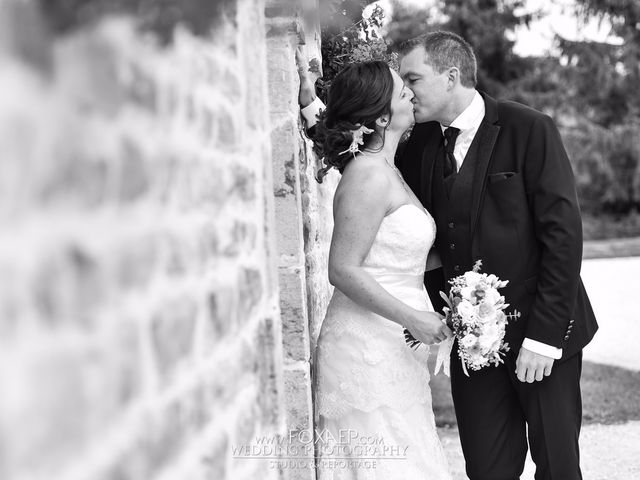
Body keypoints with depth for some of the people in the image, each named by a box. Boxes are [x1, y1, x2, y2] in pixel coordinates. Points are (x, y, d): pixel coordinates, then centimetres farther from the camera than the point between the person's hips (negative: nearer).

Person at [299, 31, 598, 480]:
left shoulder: (530, 130, -11)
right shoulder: (422, 143, 4)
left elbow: (563, 233, -13)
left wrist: (544, 336, -16)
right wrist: (312, 105, 2)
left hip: (541, 332, -4)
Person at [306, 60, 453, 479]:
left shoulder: (388, 171, 13)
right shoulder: (369, 177, -17)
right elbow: (344, 271, -20)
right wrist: (413, 319, -19)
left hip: (395, 347, 9)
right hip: (370, 348, -9)